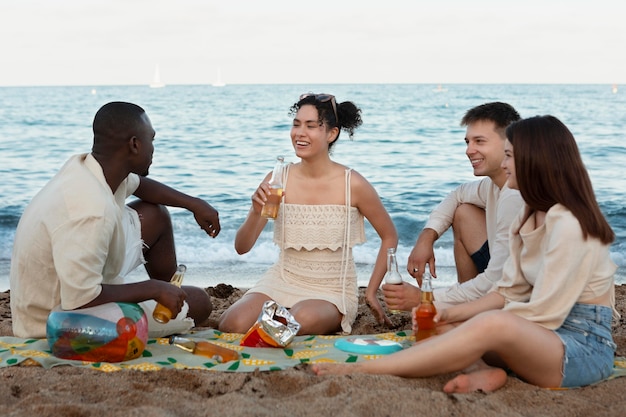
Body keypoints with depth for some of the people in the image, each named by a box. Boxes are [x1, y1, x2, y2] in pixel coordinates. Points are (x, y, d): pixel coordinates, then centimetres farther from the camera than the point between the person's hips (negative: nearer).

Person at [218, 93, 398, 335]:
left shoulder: (353, 184, -11)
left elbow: (390, 237, 4)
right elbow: (241, 247, -5)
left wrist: (371, 292, 3)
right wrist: (257, 213, -24)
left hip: (333, 290, -2)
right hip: (283, 281, 3)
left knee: (303, 320, -36)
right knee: (233, 325, -23)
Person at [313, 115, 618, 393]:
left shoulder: (569, 225, -19)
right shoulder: (532, 216, 10)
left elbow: (541, 314, -21)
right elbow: (509, 292, 10)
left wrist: (479, 324, -11)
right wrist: (453, 315, -3)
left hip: (586, 347, -10)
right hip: (540, 339, 10)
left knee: (495, 325, -38)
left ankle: (362, 370, -36)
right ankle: (484, 373, -28)